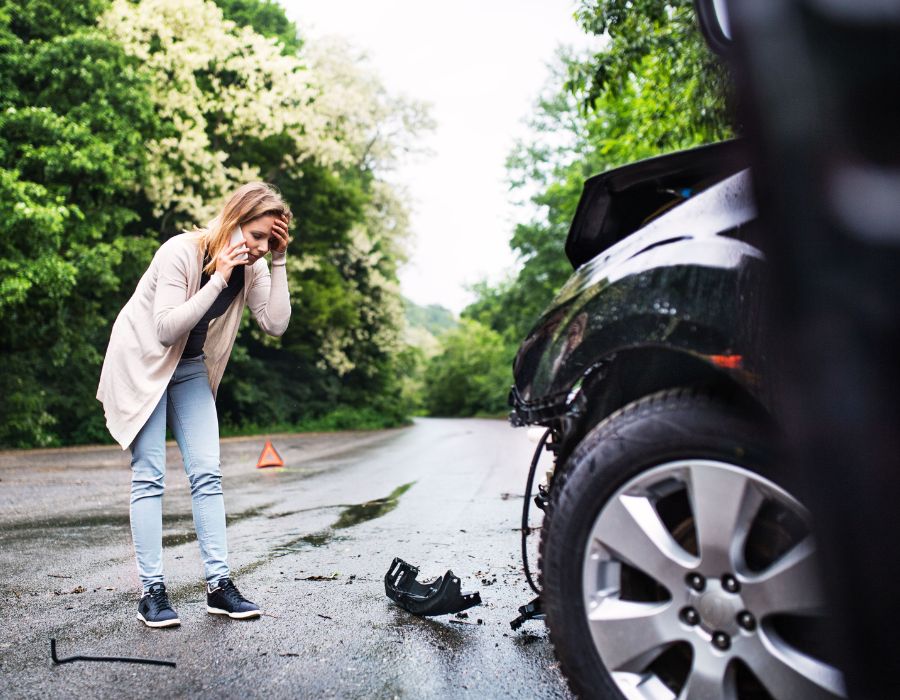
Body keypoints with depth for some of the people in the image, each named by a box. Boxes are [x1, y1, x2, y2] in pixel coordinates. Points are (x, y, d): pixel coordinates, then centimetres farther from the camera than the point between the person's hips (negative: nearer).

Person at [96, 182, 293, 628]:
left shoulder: (252, 267, -7)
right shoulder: (181, 252, -24)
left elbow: (276, 324, -18)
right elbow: (166, 329, -30)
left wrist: (278, 263, -22)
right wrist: (220, 277, -33)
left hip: (192, 369, 5)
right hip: (141, 363, -5)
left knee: (206, 473, -2)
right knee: (149, 475, -7)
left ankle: (218, 584, 1)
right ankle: (151, 590, -1)